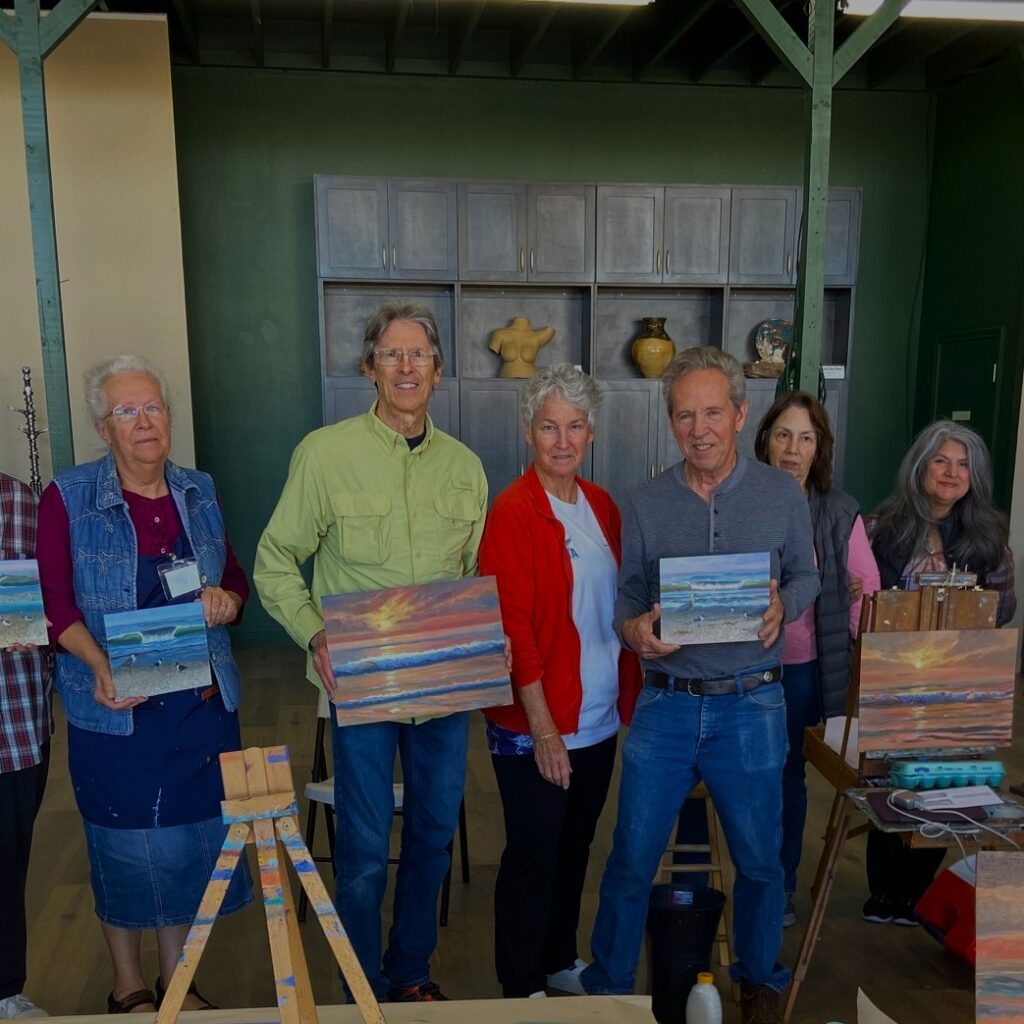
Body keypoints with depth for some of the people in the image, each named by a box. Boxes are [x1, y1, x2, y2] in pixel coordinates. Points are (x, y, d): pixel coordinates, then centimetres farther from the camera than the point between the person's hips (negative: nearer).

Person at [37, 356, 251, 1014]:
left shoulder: (199, 492, 5)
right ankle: (128, 988, 34)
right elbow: (55, 604, -9)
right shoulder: (68, 498, -7)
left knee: (192, 842, 13)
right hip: (115, 711, -3)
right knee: (126, 850, 10)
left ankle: (177, 980, 35)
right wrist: (101, 667, -25)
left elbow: (235, 578, 12)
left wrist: (227, 601, -11)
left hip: (203, 704, 4)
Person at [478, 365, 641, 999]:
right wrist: (543, 727, -19)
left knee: (575, 847, 20)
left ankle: (561, 960, 41)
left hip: (599, 719, 7)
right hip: (535, 726, -6)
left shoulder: (602, 506, 6)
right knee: (533, 856, 8)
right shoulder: (513, 512, -14)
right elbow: (512, 625, -18)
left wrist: (630, 698, 8)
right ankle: (522, 988, 28)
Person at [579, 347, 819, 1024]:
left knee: (760, 860, 16)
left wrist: (782, 605, -12)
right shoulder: (647, 503, 1)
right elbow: (628, 594, 6)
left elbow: (807, 576, 9)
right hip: (665, 705, 0)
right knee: (632, 859, 7)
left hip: (751, 706, 0)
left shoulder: (783, 495, -1)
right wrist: (633, 627, -16)